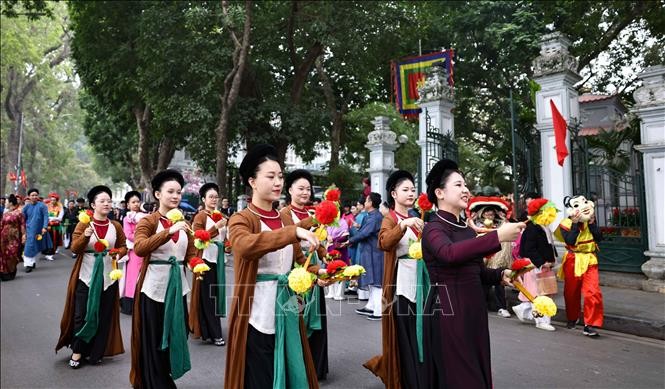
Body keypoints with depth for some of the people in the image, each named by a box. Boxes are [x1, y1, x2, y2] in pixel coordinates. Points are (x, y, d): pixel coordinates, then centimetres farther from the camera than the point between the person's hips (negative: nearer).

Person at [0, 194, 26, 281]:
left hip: (13, 237, -6)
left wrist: (24, 235, -18)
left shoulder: (18, 213, -6)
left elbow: (22, 225, -11)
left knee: (12, 255, -2)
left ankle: (11, 273, 10)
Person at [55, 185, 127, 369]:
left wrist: (119, 253, -10)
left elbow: (123, 246, 12)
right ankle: (77, 351, 21)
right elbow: (74, 248, -11)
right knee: (82, 315, 2)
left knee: (104, 316, 7)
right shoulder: (83, 224, -4)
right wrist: (85, 236, -30)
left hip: (108, 277, 2)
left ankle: (96, 353, 21)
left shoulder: (116, 226, 3)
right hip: (86, 276, -2)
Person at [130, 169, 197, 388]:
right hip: (154, 288, -5)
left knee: (176, 337, 15)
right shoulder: (148, 221, -8)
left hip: (178, 287, 5)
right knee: (154, 343, 5)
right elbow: (139, 248, -26)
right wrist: (169, 231, -35)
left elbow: (191, 253, 10)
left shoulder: (183, 223, 9)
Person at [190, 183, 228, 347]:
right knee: (207, 296, -2)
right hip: (206, 258, -6)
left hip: (219, 259, 6)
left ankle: (210, 331, 22)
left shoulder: (220, 216, 13)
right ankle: (213, 333, 2)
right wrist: (216, 227, -23)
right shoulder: (200, 216, -5)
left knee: (217, 294, 9)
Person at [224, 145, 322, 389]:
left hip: (287, 310, 6)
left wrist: (318, 272, -5)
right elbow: (246, 245, -31)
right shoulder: (241, 220, -9)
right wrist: (294, 232, -37)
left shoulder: (286, 220, 11)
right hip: (258, 315, -6)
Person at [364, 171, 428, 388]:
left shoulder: (416, 219, 16)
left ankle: (382, 365, 32)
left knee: (419, 335, 13)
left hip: (420, 282, 8)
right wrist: (403, 224, -38)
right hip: (401, 284, -8)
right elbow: (385, 243, -26)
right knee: (405, 337, -1)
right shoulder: (390, 219, -5)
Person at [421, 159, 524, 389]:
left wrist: (500, 275, 0)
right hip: (447, 310, -8)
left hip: (474, 308, 8)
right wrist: (498, 236, -39)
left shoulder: (466, 229, 14)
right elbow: (450, 253, -35)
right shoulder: (433, 228, -13)